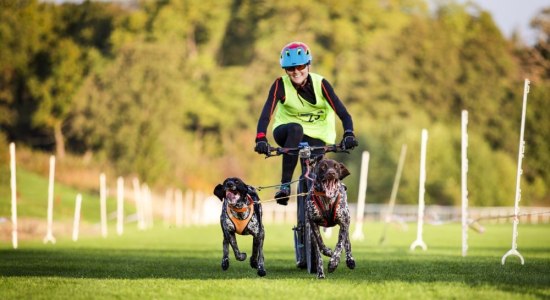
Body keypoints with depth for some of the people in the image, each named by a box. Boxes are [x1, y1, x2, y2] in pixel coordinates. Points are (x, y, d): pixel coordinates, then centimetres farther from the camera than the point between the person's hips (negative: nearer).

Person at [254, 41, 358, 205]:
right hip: (286, 132, -1)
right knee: (296, 129, -36)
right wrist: (261, 139, -45)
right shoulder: (281, 85, -16)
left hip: (315, 136, 1)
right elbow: (266, 114, -27)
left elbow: (343, 114, -20)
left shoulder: (320, 84, -15)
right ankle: (285, 185, -34)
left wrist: (348, 134, -39)